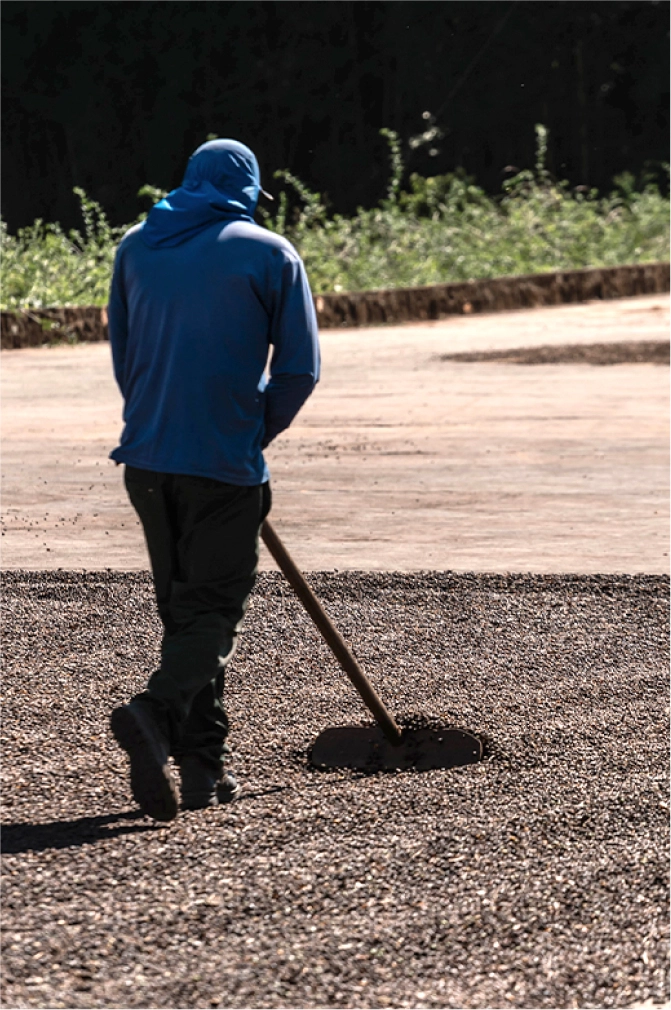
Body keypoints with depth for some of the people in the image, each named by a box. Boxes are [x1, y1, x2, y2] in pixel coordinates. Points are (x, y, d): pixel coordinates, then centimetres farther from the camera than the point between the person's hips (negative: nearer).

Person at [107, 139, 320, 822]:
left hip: (146, 458, 5)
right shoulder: (271, 254, -1)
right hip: (225, 462, -4)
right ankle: (154, 713, -28)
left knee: (182, 607, 14)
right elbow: (299, 370, -3)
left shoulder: (136, 246, 10)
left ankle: (203, 767, 13)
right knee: (213, 609, -1)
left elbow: (122, 355, 14)